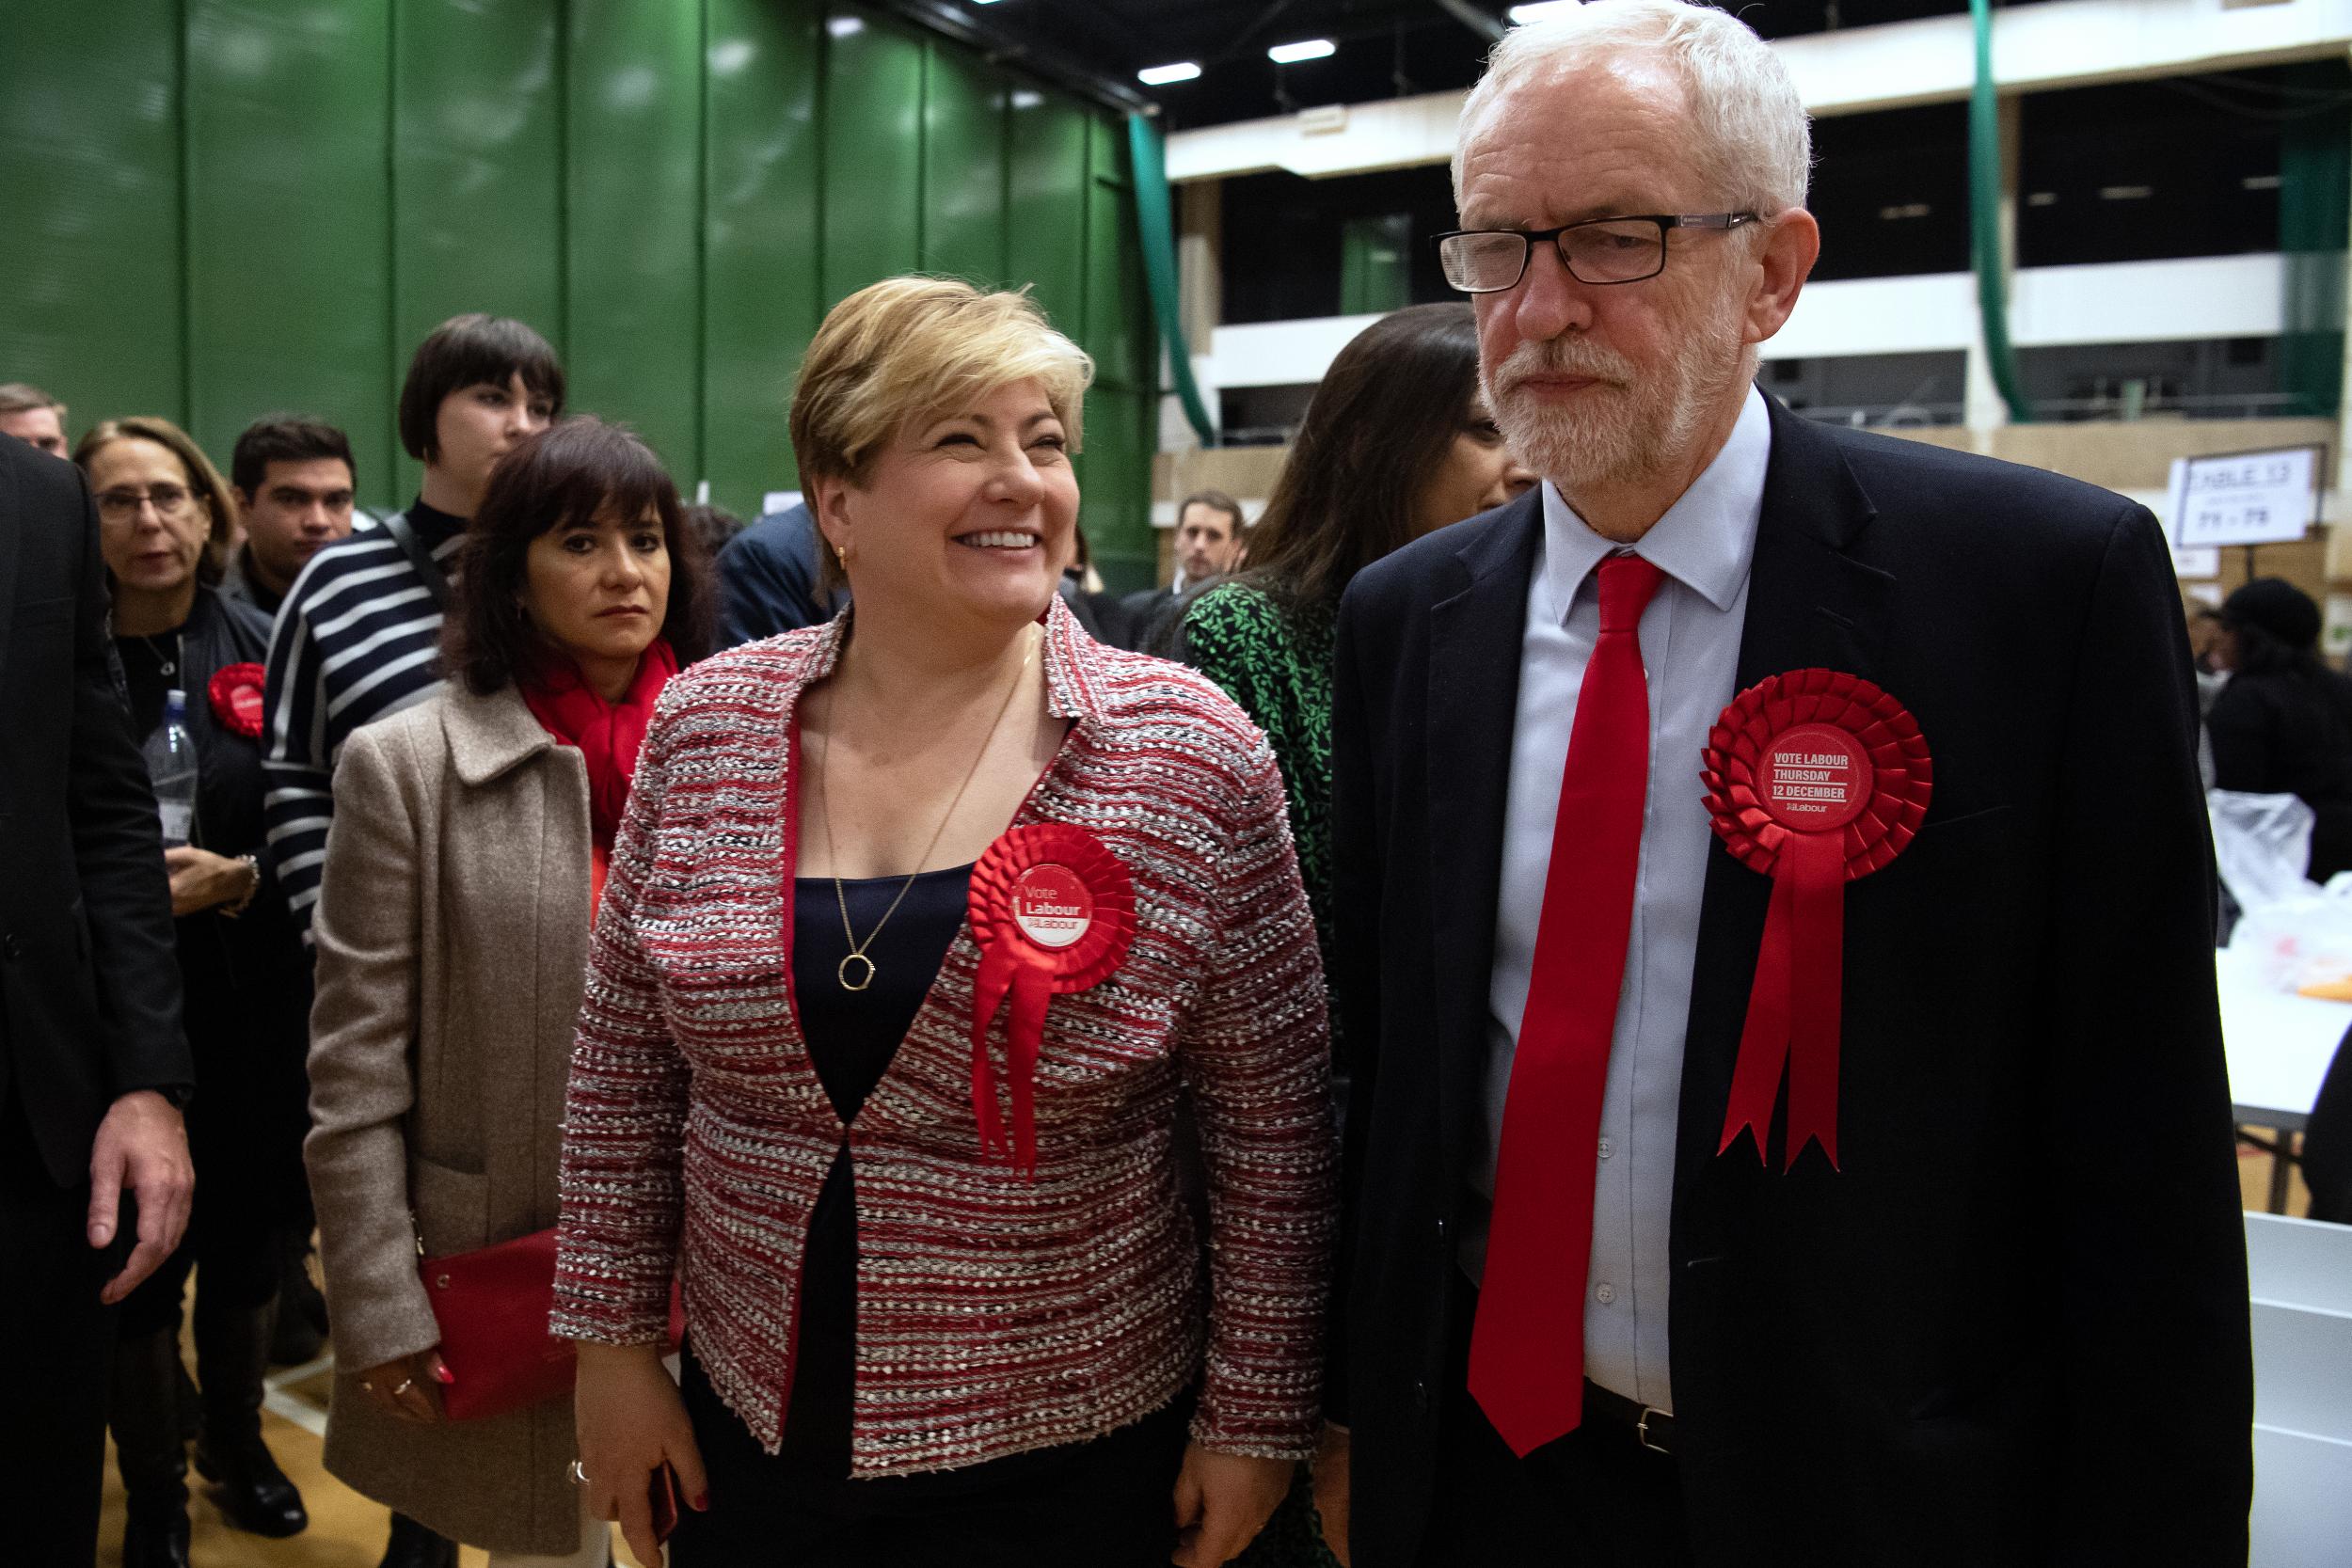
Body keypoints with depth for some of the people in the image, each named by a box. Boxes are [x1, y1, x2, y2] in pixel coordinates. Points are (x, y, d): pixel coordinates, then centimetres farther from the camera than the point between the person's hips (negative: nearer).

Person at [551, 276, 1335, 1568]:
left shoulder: (1191, 756, -13)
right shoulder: (704, 729, -5)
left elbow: (1273, 1126, -8)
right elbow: (623, 1067, 4)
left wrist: (1253, 1416, -4)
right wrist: (612, 1338, 4)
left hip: (1070, 1462, -2)